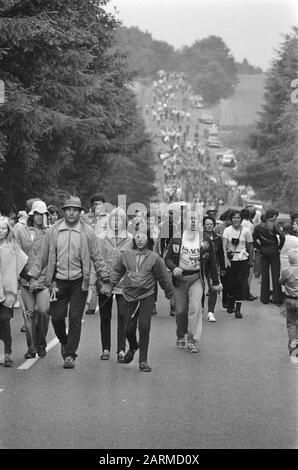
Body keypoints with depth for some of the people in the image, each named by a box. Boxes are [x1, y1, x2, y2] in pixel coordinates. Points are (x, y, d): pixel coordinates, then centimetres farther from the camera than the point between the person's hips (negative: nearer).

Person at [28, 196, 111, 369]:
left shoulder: (88, 232, -2)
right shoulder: (53, 231, 2)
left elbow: (97, 258, 2)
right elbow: (43, 257, 10)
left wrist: (106, 280, 1)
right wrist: (32, 275, 9)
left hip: (79, 282, -2)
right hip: (58, 281, 2)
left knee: (75, 319, -4)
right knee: (57, 317, 3)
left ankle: (70, 355, 4)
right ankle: (64, 342, 32)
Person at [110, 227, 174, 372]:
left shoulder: (154, 258, -4)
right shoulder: (126, 255, 0)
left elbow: (163, 277, 6)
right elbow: (117, 271, 15)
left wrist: (169, 293, 14)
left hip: (147, 296, -2)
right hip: (130, 296, 2)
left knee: (144, 328, -11)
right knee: (129, 329, 6)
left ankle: (143, 360, -1)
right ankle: (133, 347, 40)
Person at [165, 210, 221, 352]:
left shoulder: (205, 240, 0)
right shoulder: (176, 239, -1)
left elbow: (211, 262, 8)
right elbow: (167, 258, 1)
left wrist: (215, 282, 12)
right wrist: (173, 268, -21)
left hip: (196, 278, -1)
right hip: (179, 278, 1)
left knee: (195, 307, -16)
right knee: (180, 311, 7)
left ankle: (192, 341, -12)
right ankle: (181, 337, 29)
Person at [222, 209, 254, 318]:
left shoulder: (245, 231, 0)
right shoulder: (227, 230, -2)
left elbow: (250, 246, 8)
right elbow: (224, 246, -8)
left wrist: (251, 260, 10)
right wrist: (226, 259, -18)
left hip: (243, 260, 0)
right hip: (231, 259, 0)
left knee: (240, 284, -7)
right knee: (230, 283, 5)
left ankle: (238, 309, -4)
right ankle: (230, 304, 31)